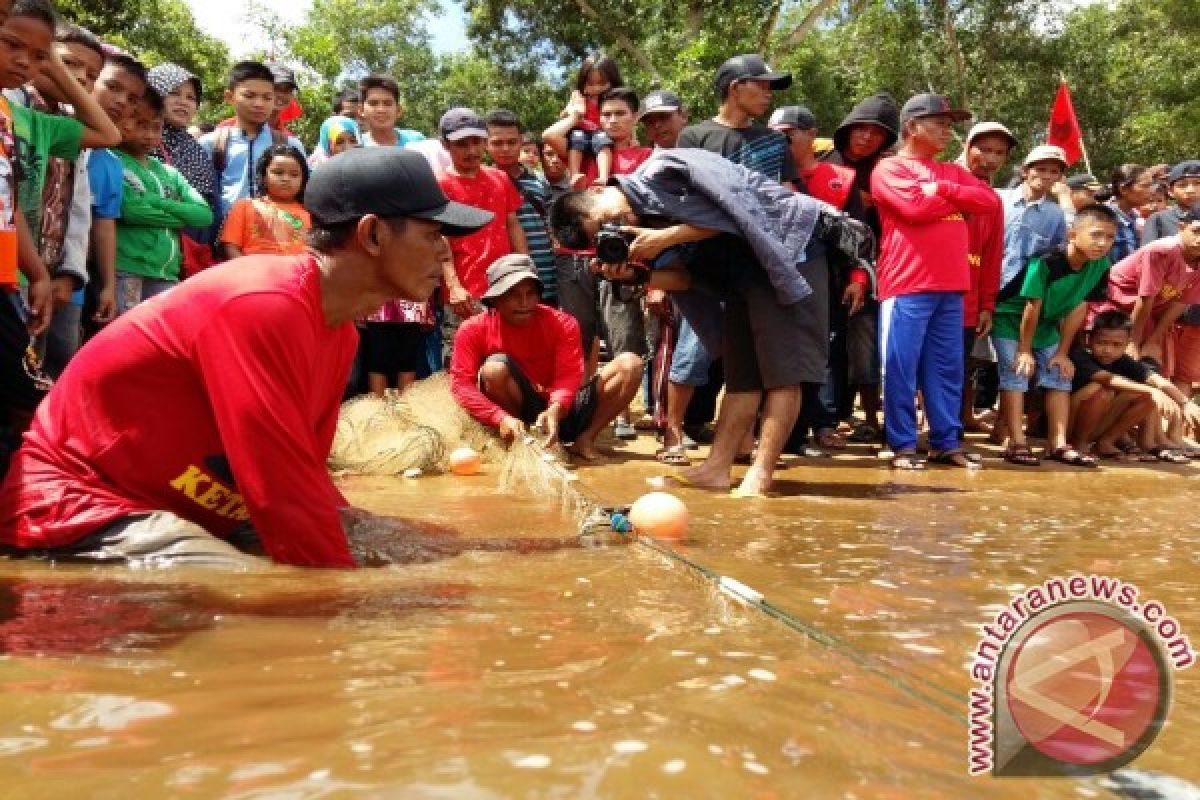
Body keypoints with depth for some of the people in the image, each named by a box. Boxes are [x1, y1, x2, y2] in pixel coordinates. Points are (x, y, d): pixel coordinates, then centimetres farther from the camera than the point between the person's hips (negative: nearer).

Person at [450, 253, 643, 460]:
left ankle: (585, 439, -14)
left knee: (630, 364, -12)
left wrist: (555, 410, -38)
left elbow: (568, 376, -15)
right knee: (495, 367, -31)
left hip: (560, 411, 2)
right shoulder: (473, 329, -8)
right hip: (518, 415, -2)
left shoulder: (562, 324, -5)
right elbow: (461, 384, -17)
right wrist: (502, 418, -33)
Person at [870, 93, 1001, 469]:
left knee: (948, 368, 7)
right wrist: (959, 197, 2)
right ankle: (903, 445, 4)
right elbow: (916, 207, -14)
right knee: (901, 368, -3)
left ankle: (946, 443, 14)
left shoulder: (953, 172, 22)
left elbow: (990, 201, 7)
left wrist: (942, 189, -3)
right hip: (906, 286, -6)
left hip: (951, 287, 6)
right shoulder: (888, 169, 3)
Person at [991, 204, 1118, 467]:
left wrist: (1062, 352, -4)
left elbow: (1077, 309, -7)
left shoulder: (1101, 266, -13)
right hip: (1011, 320, -6)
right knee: (1016, 374, -14)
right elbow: (1032, 308, -25)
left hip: (1046, 325, 6)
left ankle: (1058, 444, 5)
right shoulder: (1045, 262, -31)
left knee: (1060, 375, 1)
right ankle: (1017, 444, -12)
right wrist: (1025, 350, -18)